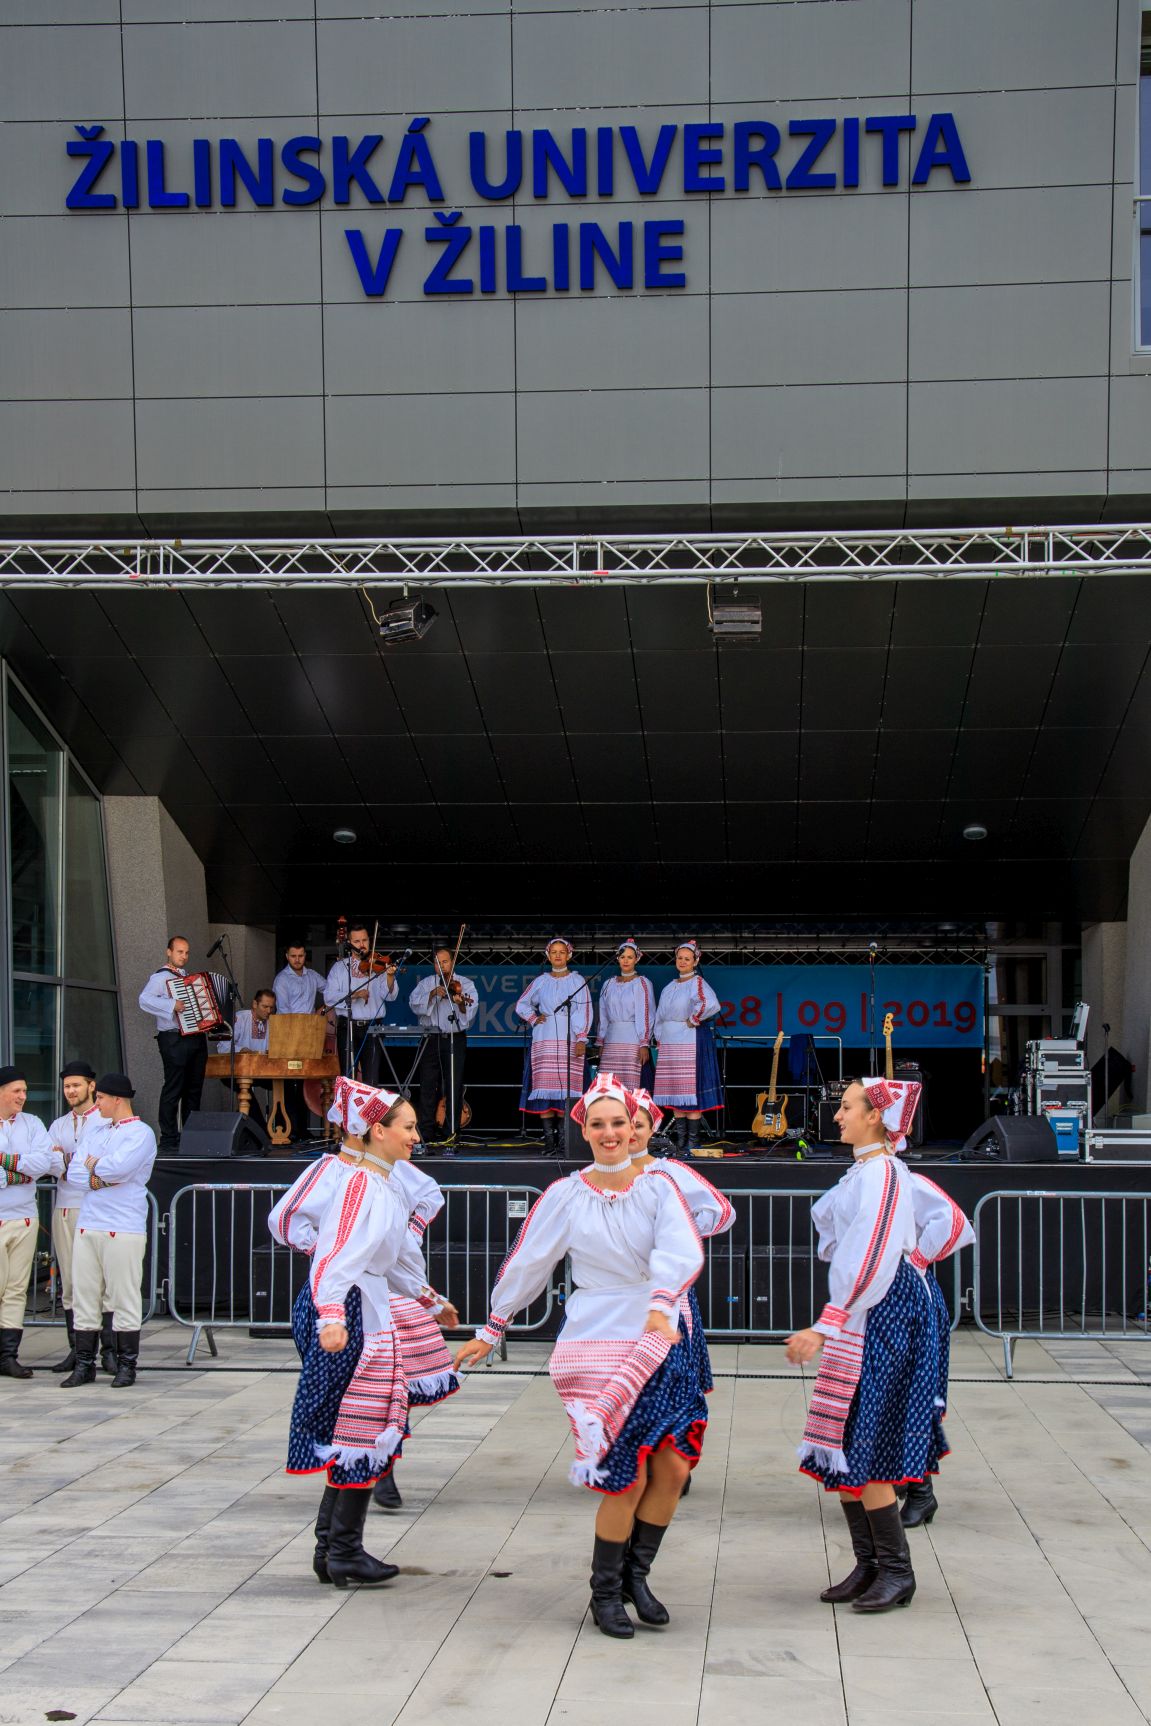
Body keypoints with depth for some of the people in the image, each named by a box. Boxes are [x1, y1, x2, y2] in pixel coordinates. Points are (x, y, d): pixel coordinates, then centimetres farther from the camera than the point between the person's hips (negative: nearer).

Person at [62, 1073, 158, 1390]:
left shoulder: (141, 1134, -4)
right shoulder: (99, 1133, 20)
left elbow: (120, 1167, -20)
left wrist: (93, 1166, -3)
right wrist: (103, 1174, -9)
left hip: (123, 1229, -7)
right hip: (87, 1226, 7)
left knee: (124, 1299, -2)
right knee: (84, 1297, 6)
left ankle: (126, 1365, 5)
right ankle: (84, 1364, 12)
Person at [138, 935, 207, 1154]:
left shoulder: (188, 976, 20)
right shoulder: (160, 977, -5)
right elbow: (145, 1000, -21)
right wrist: (172, 1005, -27)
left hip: (196, 1039, 8)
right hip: (174, 1039, -8)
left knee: (194, 1089, 11)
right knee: (173, 1089, -8)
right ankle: (169, 1140, -7)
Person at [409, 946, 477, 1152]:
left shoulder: (464, 984, 5)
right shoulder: (426, 983, 12)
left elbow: (470, 1014, -8)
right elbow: (414, 1004, -5)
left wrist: (460, 1002, -28)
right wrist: (433, 993, -18)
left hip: (455, 1040, -2)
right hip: (430, 1040, 2)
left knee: (454, 1090, -4)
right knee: (428, 1089, 2)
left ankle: (450, 1138, -1)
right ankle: (425, 1137, 7)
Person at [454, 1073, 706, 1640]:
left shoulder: (658, 1189, 3)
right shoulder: (566, 1195, 2)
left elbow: (681, 1249, -15)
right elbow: (527, 1264, 10)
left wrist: (661, 1303, -33)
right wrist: (492, 1330, 14)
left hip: (658, 1344, 2)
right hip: (594, 1346, -2)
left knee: (673, 1467, -5)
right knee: (627, 1478, -8)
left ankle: (635, 1575, 18)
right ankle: (605, 1593, 13)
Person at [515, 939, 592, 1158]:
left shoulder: (577, 981, 8)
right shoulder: (541, 981, 13)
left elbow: (584, 1011, 1)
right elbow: (521, 1005, 24)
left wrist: (581, 1039, -8)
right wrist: (534, 1018, 7)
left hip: (569, 1041, -2)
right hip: (544, 1041, 2)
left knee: (566, 1088, -8)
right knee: (545, 1088, -6)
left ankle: (563, 1141, -7)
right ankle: (549, 1140, -4)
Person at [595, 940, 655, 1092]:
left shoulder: (642, 984, 2)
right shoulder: (609, 984, 15)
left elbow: (646, 1015, -4)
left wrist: (644, 1045, -11)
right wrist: (601, 1044, 12)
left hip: (633, 1042, -4)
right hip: (611, 1042, 4)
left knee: (631, 1088, -11)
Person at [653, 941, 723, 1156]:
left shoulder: (697, 983, -6)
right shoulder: (669, 988, 18)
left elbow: (711, 1005, -25)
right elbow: (660, 1016, 25)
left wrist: (693, 1020, -14)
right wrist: (660, 1039, 15)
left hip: (691, 1042, -8)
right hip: (669, 1045, 8)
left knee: (690, 1090, -8)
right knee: (675, 1091, 7)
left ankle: (692, 1141, -6)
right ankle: (679, 1139, 10)